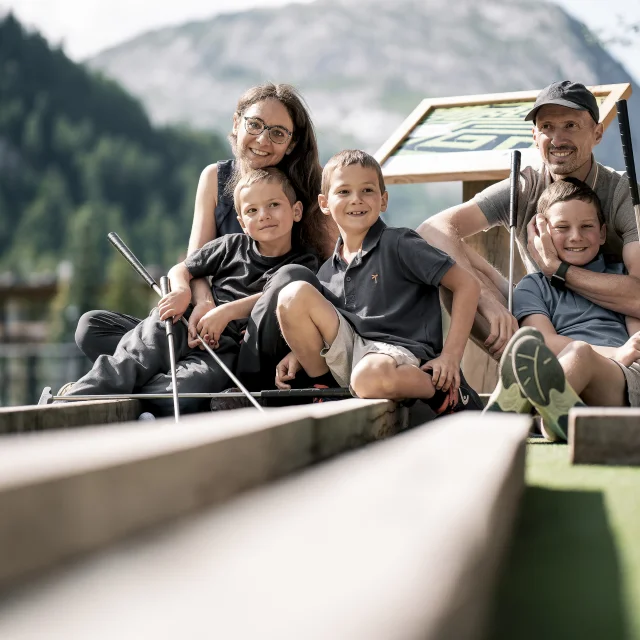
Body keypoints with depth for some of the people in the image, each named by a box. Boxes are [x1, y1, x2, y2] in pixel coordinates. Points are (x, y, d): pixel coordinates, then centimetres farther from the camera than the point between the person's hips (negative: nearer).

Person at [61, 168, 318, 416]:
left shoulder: (304, 263, 8)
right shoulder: (234, 245, 17)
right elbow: (181, 269, 19)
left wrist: (227, 311, -21)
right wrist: (181, 291, -5)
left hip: (229, 347, -3)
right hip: (192, 326, 3)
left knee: (178, 395, -33)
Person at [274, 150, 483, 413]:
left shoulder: (399, 245, -3)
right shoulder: (328, 271, 14)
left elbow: (466, 285, -7)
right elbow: (317, 329, 24)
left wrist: (451, 355, -13)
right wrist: (297, 353, 1)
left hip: (400, 352, -5)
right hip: (350, 353, 6)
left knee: (369, 378, -42)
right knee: (293, 294, -11)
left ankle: (445, 394, -10)